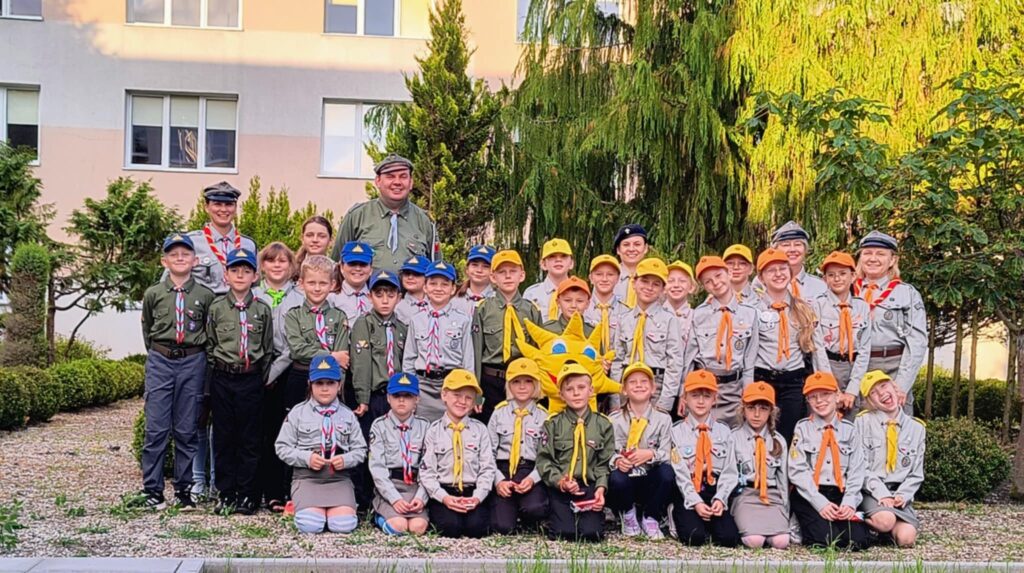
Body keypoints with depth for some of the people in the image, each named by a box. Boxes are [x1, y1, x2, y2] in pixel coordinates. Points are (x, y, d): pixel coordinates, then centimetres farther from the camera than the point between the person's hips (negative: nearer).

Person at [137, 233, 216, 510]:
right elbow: (147, 329, 17)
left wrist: (197, 354, 10)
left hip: (193, 362, 0)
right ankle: (152, 490, 9)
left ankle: (184, 490, 15)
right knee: (156, 428, 0)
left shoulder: (206, 296, 1)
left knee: (187, 429, 6)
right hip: (160, 362, 0)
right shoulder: (153, 294, 3)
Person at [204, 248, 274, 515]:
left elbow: (268, 349, 7)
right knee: (224, 438, 6)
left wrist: (260, 377, 3)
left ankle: (246, 494, 12)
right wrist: (220, 366, 2)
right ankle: (226, 493, 15)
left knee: (250, 439, 4)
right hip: (222, 380, 1)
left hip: (251, 380, -1)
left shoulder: (262, 310, 2)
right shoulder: (216, 308, 3)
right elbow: (210, 345, 9)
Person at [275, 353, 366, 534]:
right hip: (307, 476, -1)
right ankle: (305, 507, 10)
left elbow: (360, 449, 10)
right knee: (310, 525, -25)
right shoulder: (298, 413, 5)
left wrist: (345, 460, -11)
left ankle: (335, 510, 12)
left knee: (344, 525, -22)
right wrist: (306, 458, -12)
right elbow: (282, 447, 3)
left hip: (339, 477, 1)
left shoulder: (348, 415, 10)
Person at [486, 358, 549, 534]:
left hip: (531, 472, 0)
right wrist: (499, 480, -11)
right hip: (503, 469, 0)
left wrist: (532, 479, -18)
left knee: (534, 508, -32)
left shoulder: (543, 416, 6)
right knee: (502, 527, -19)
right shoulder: (499, 413, 9)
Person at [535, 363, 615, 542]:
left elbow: (605, 462, 6)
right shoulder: (552, 424, 5)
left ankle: (586, 513, 16)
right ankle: (563, 513, 18)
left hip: (590, 485, 1)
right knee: (563, 533, -15)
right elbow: (544, 460, 1)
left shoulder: (603, 424, 8)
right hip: (560, 486, -1)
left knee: (591, 533, -16)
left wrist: (601, 488, -10)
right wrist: (560, 481, -15)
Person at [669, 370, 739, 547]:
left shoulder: (724, 431, 11)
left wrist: (720, 499, -12)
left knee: (729, 538, -21)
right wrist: (696, 502, -15)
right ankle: (685, 520, 8)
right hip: (687, 494, -2)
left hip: (715, 494, 2)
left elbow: (729, 471, 4)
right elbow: (680, 473, -5)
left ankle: (710, 523, 11)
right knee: (694, 537, -26)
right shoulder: (676, 431, 3)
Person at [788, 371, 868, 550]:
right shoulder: (803, 428, 3)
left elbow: (856, 471, 4)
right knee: (825, 539, -26)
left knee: (857, 540, -20)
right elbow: (798, 471, -6)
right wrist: (820, 503, -15)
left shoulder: (849, 429, 10)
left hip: (840, 495, 3)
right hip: (808, 495, -2)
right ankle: (802, 527, 6)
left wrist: (849, 503, -12)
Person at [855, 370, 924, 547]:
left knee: (906, 538, -25)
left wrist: (902, 495, -7)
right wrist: (881, 493, -16)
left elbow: (916, 474, 11)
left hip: (900, 494, 3)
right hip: (870, 491, -3)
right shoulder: (863, 422, 1)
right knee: (885, 520, -35)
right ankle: (864, 521, -3)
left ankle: (887, 527, 7)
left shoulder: (916, 428, 11)